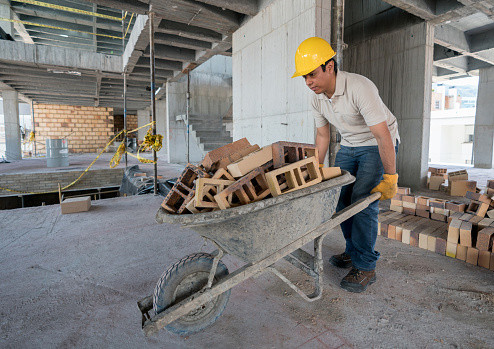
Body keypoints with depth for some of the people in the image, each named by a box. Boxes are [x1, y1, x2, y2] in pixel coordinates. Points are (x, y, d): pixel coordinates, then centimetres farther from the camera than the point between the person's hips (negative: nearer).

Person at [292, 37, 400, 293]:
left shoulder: (360, 88, -30)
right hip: (349, 146, 7)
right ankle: (353, 252, 19)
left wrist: (390, 178, -26)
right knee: (340, 198, 2)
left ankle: (365, 267, -3)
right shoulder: (318, 98, -7)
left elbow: (383, 135, -29)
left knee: (362, 201, -15)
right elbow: (322, 135, 5)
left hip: (378, 146, -6)